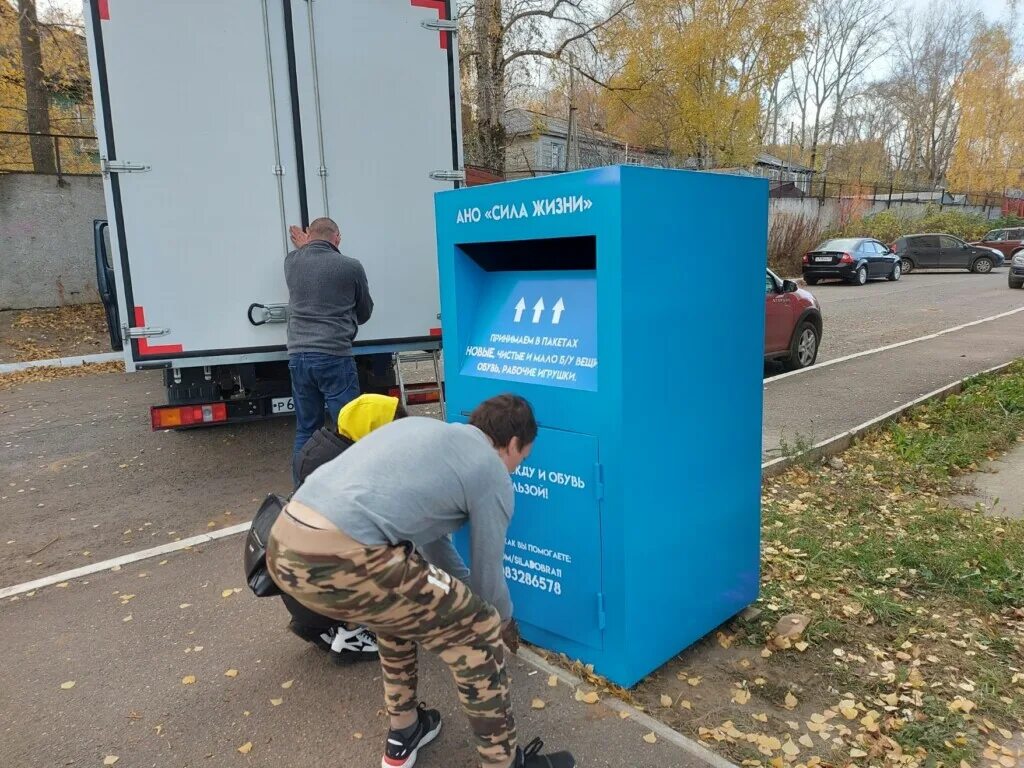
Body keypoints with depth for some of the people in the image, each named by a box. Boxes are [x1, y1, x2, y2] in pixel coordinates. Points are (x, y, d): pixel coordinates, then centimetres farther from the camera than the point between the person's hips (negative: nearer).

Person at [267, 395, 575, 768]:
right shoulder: (492, 474, 7)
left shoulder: (424, 429, 28)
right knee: (479, 632, 10)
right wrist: (505, 624, 39)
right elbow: (488, 572, 17)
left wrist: (461, 593, 49)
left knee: (401, 603, 33)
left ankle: (404, 735, 45)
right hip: (339, 561, -9)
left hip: (283, 545, 9)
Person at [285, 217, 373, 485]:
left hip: (298, 356, 5)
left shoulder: (291, 262, 7)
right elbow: (364, 313, 13)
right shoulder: (351, 267, -3)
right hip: (334, 357, -5)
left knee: (305, 429, 13)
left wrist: (305, 247, 46)